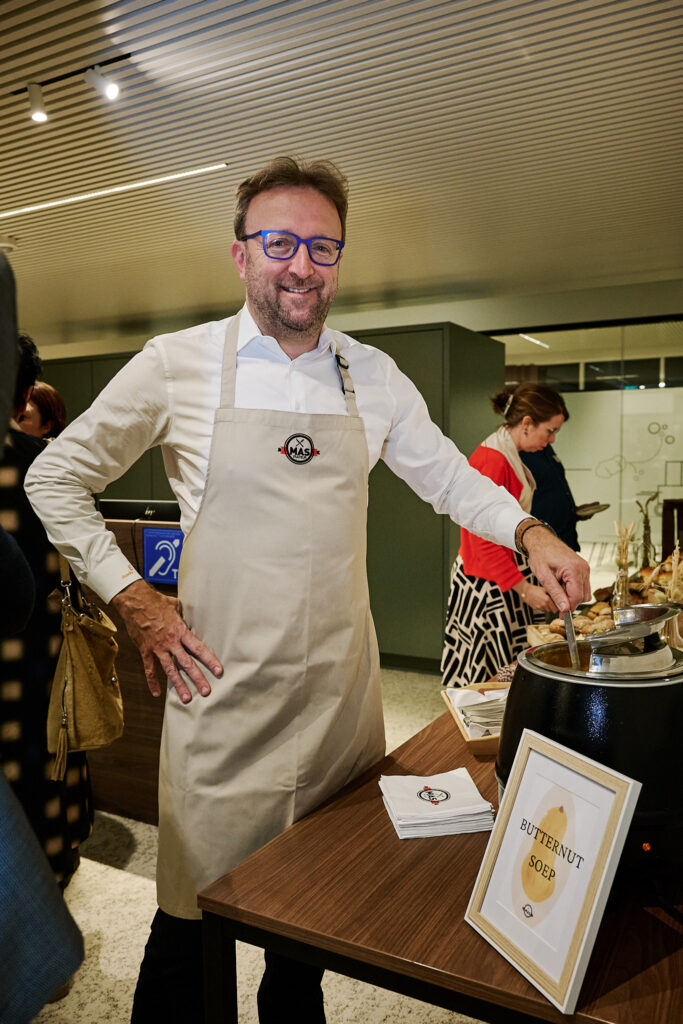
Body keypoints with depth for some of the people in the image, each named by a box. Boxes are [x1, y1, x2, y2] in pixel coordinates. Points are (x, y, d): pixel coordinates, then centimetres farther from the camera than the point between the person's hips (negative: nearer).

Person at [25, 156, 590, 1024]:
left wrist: (529, 532, -4)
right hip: (224, 690, -3)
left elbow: (450, 478, 15)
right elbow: (55, 477, 3)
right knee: (197, 918, 7)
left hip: (343, 688, 4)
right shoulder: (178, 364, -4)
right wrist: (131, 600, -6)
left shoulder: (374, 376, 5)